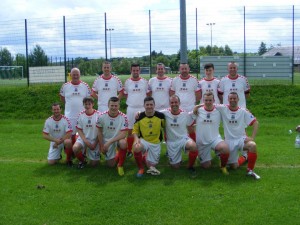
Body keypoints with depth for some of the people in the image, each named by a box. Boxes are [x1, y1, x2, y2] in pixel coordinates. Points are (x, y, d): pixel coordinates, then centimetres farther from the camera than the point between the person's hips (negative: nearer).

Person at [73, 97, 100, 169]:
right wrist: (86, 141, -12)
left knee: (94, 164, -3)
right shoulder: (81, 115, -3)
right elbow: (79, 130, 0)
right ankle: (82, 161, 1)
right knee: (75, 148, -31)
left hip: (94, 140, -2)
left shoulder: (98, 115, -10)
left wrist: (95, 143, -10)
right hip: (83, 138, 2)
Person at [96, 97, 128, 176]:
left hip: (118, 139, -2)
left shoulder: (123, 117, -19)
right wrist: (101, 146, -2)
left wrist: (109, 142, -27)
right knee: (111, 164, 5)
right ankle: (116, 156, 43)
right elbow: (100, 132, 0)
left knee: (123, 143, -38)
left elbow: (123, 134, -22)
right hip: (106, 140, 2)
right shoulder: (102, 116, -14)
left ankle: (120, 165, -13)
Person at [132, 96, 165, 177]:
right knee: (136, 147, -37)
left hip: (156, 143, 1)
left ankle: (145, 155, 38)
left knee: (151, 165, 1)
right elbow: (135, 130, 0)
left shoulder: (160, 116, -10)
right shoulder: (140, 116, -9)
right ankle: (141, 168, -10)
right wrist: (136, 138, -19)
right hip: (143, 140, -1)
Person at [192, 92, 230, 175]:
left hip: (215, 139, -1)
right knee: (206, 166, 6)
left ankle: (223, 167, -5)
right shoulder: (198, 110, -4)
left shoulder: (218, 111, -4)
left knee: (225, 148, -34)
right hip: (201, 142, 1)